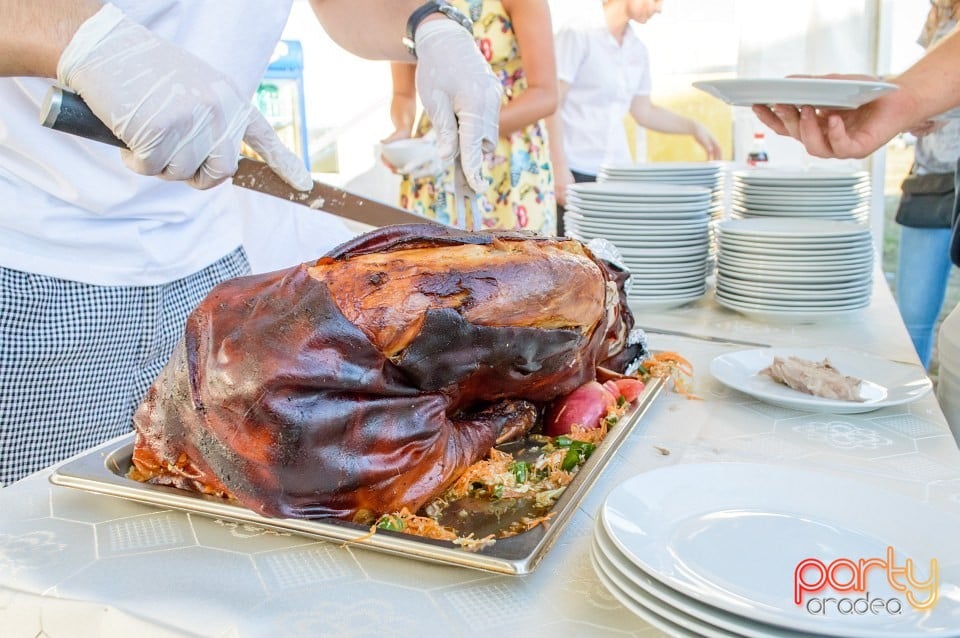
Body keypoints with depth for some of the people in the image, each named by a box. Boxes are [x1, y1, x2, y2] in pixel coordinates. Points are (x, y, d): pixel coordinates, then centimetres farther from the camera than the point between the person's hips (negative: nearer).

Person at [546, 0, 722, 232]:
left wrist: (694, 127, 15)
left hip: (618, 170, 6)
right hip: (575, 170, -6)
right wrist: (559, 168, -15)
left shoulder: (638, 50, 13)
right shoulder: (577, 35, -5)